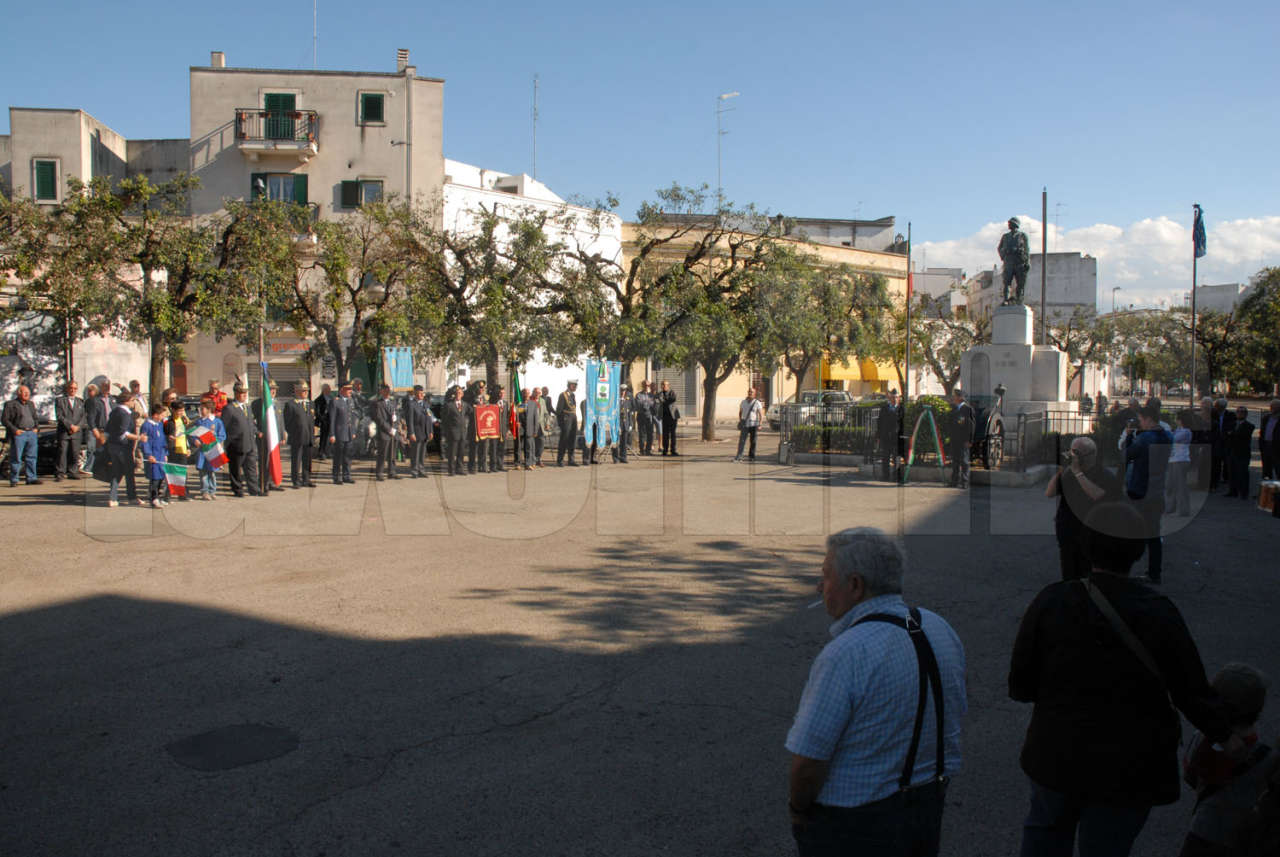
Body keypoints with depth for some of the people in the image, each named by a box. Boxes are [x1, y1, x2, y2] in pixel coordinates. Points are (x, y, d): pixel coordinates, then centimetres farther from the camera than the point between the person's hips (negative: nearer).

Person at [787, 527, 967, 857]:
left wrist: (799, 810, -6)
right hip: (929, 809, 7)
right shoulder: (940, 629, -2)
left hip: (854, 828, -7)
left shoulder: (844, 655, -27)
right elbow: (955, 717, 10)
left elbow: (808, 761, -25)